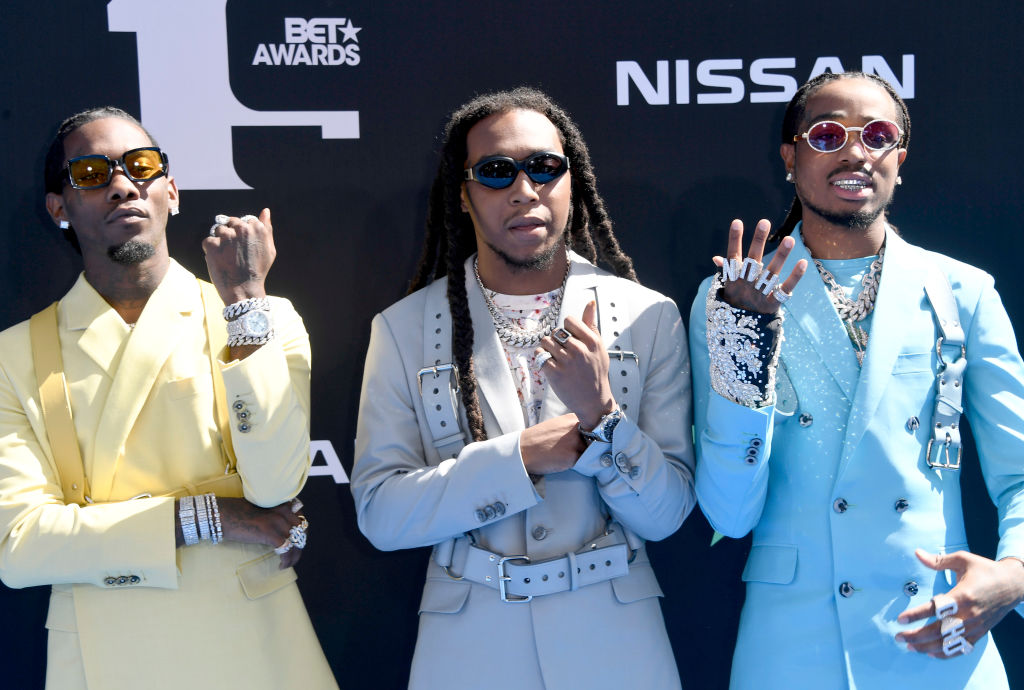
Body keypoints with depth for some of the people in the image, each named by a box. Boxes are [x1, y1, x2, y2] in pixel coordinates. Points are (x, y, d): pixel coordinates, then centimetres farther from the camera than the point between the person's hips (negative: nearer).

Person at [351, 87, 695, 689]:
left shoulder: (650, 317, -4)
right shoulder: (404, 328, -3)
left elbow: (666, 514, -6)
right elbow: (379, 512, -9)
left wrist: (601, 415, -22)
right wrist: (517, 457, -19)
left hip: (613, 639, 1)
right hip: (469, 642, 0)